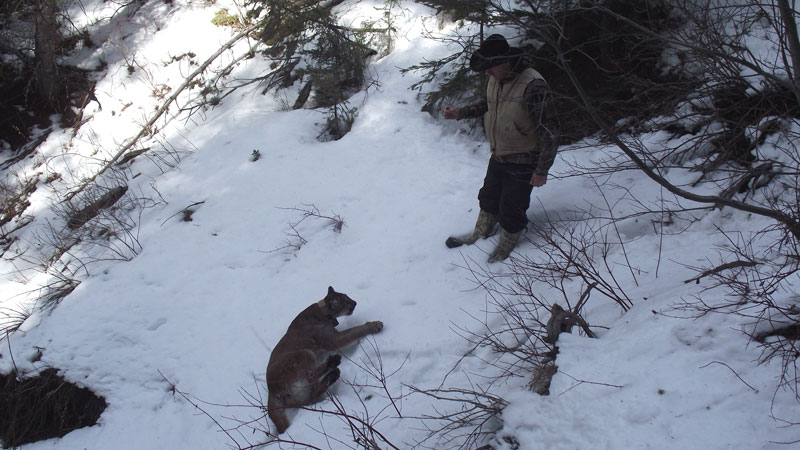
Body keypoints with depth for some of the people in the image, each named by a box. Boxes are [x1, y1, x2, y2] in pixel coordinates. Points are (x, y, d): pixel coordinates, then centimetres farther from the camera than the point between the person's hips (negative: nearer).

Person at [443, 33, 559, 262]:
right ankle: (480, 236, 47)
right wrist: (459, 112, 3)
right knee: (489, 198, 24)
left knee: (511, 209, 8)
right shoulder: (494, 80, -3)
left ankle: (506, 247, 34)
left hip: (522, 163, -8)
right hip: (498, 157, 8)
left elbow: (549, 131, -25)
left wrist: (541, 171, -21)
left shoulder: (533, 86, -29)